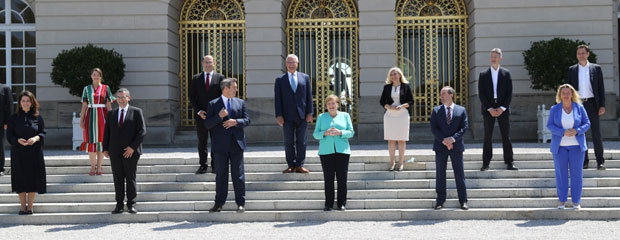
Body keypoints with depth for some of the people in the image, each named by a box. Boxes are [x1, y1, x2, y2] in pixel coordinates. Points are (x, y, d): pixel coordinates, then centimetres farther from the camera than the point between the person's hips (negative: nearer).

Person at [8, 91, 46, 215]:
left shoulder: (37, 117, 3)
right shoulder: (13, 118, 2)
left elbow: (43, 133, 3)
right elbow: (9, 135, 0)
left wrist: (36, 138, -18)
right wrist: (18, 140, -20)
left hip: (34, 153, 0)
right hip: (18, 153, 0)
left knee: (33, 178, 1)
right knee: (21, 179, 2)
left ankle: (30, 206, 13)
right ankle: (22, 206, 14)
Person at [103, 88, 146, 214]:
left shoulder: (136, 112, 2)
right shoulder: (111, 114, 14)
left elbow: (142, 131, -5)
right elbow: (106, 132, 14)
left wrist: (133, 147, -12)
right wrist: (105, 148, 3)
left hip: (130, 151, -3)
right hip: (115, 151, 3)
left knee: (131, 178, 2)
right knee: (118, 179, 3)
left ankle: (131, 205, 7)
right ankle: (119, 205, 7)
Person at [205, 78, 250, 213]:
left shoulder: (240, 103, 12)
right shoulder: (213, 104, 4)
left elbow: (247, 120, 5)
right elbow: (207, 124, -2)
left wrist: (236, 122, -13)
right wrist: (219, 116, -16)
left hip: (236, 144, 1)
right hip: (220, 145, -1)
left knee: (238, 175, 1)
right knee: (221, 175, 4)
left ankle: (240, 203, 6)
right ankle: (219, 203, 11)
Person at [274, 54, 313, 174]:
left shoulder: (305, 77, 10)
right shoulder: (280, 80, 7)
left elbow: (309, 96, 8)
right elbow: (277, 99, 3)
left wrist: (309, 113, -1)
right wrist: (279, 115, -6)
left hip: (302, 115, 1)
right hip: (287, 116, -1)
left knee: (301, 141, 2)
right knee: (289, 142, 2)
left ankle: (299, 165, 7)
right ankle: (291, 166, 8)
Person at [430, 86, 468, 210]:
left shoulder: (461, 110, 4)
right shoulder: (436, 110, 5)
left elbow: (464, 127, -3)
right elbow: (433, 128, -2)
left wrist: (453, 138, -16)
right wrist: (444, 140, -14)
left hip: (456, 146, -1)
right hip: (440, 146, 1)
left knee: (459, 174, 2)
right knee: (440, 174, 4)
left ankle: (463, 201, 8)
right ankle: (440, 200, 12)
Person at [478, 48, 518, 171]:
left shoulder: (506, 74, 6)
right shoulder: (483, 75, 5)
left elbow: (509, 93, 2)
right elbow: (481, 94, 0)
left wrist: (502, 108, -9)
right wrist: (490, 109, -9)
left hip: (503, 109, 0)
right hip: (488, 109, 0)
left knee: (506, 136, 1)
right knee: (488, 137, 1)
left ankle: (509, 163, 4)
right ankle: (486, 163, 4)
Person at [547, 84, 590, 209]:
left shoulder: (579, 107, 2)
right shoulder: (554, 109, 1)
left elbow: (587, 123, 2)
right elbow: (550, 125, -4)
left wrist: (576, 131, -17)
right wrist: (563, 132, -19)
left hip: (576, 145, 0)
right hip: (560, 146, 0)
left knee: (576, 173, 0)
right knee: (561, 173, 2)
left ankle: (576, 201, 8)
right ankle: (562, 200, 11)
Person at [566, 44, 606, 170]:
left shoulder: (596, 68, 6)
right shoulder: (572, 70, 9)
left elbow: (601, 87, 4)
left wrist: (602, 105, -4)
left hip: (591, 103, -2)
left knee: (596, 133, -4)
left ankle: (600, 161, -1)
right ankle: (584, 161, 9)